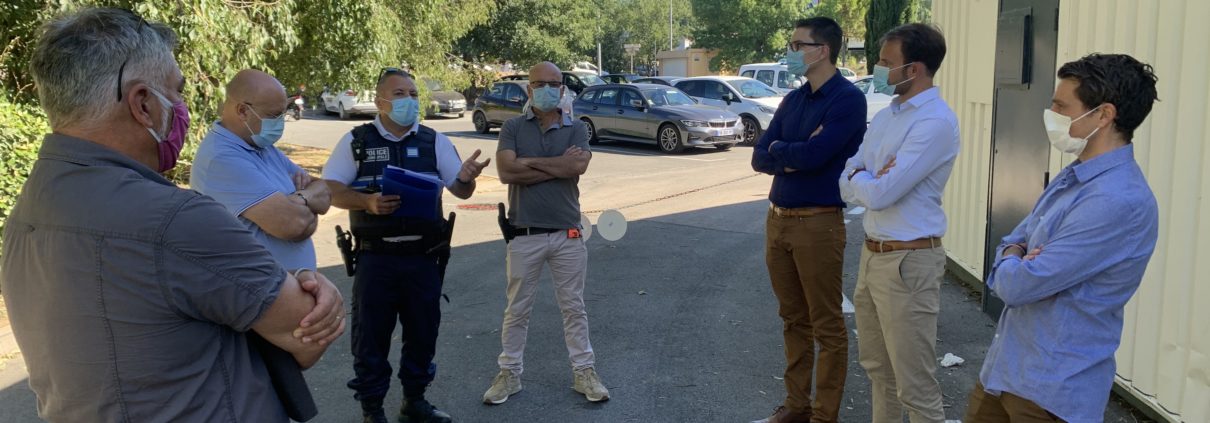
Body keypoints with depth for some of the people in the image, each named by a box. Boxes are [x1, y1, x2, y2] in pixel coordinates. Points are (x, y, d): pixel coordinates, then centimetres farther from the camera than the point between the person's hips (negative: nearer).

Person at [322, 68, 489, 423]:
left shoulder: (434, 141, 5)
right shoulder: (356, 140, 1)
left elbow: (461, 191, 4)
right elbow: (331, 190, -2)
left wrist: (466, 177, -21)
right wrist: (368, 202, -21)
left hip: (422, 257, 2)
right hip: (375, 258, -2)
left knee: (423, 331, 12)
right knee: (371, 334, 6)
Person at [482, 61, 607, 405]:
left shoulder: (576, 129, 2)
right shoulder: (513, 128, 1)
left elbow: (578, 166, -17)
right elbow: (506, 171, -16)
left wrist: (528, 162, -13)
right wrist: (558, 165, -14)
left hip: (567, 234, 1)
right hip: (524, 234, 0)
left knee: (574, 307, 11)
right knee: (517, 309, 10)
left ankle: (584, 372, 22)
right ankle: (509, 373, 23)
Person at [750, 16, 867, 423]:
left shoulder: (848, 98, -10)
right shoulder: (792, 100, 12)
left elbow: (813, 154, -22)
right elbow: (759, 158, 5)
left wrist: (779, 149, -3)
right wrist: (796, 155, -12)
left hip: (818, 223, -7)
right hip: (777, 219, 8)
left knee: (826, 326, 3)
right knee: (793, 320, 16)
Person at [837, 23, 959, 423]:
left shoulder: (936, 121, -18)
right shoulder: (884, 116, 9)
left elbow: (879, 194, -23)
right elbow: (847, 186, 7)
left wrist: (858, 177, -3)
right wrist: (871, 178, -13)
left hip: (908, 261, -9)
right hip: (872, 253, 9)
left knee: (914, 385, 1)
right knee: (877, 367, 22)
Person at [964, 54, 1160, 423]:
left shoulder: (1118, 201, -25)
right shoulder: (1073, 176, 7)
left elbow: (1016, 285, -26)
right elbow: (1016, 239, 14)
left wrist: (1010, 264, -3)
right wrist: (1017, 258, -9)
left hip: (1052, 388, -8)